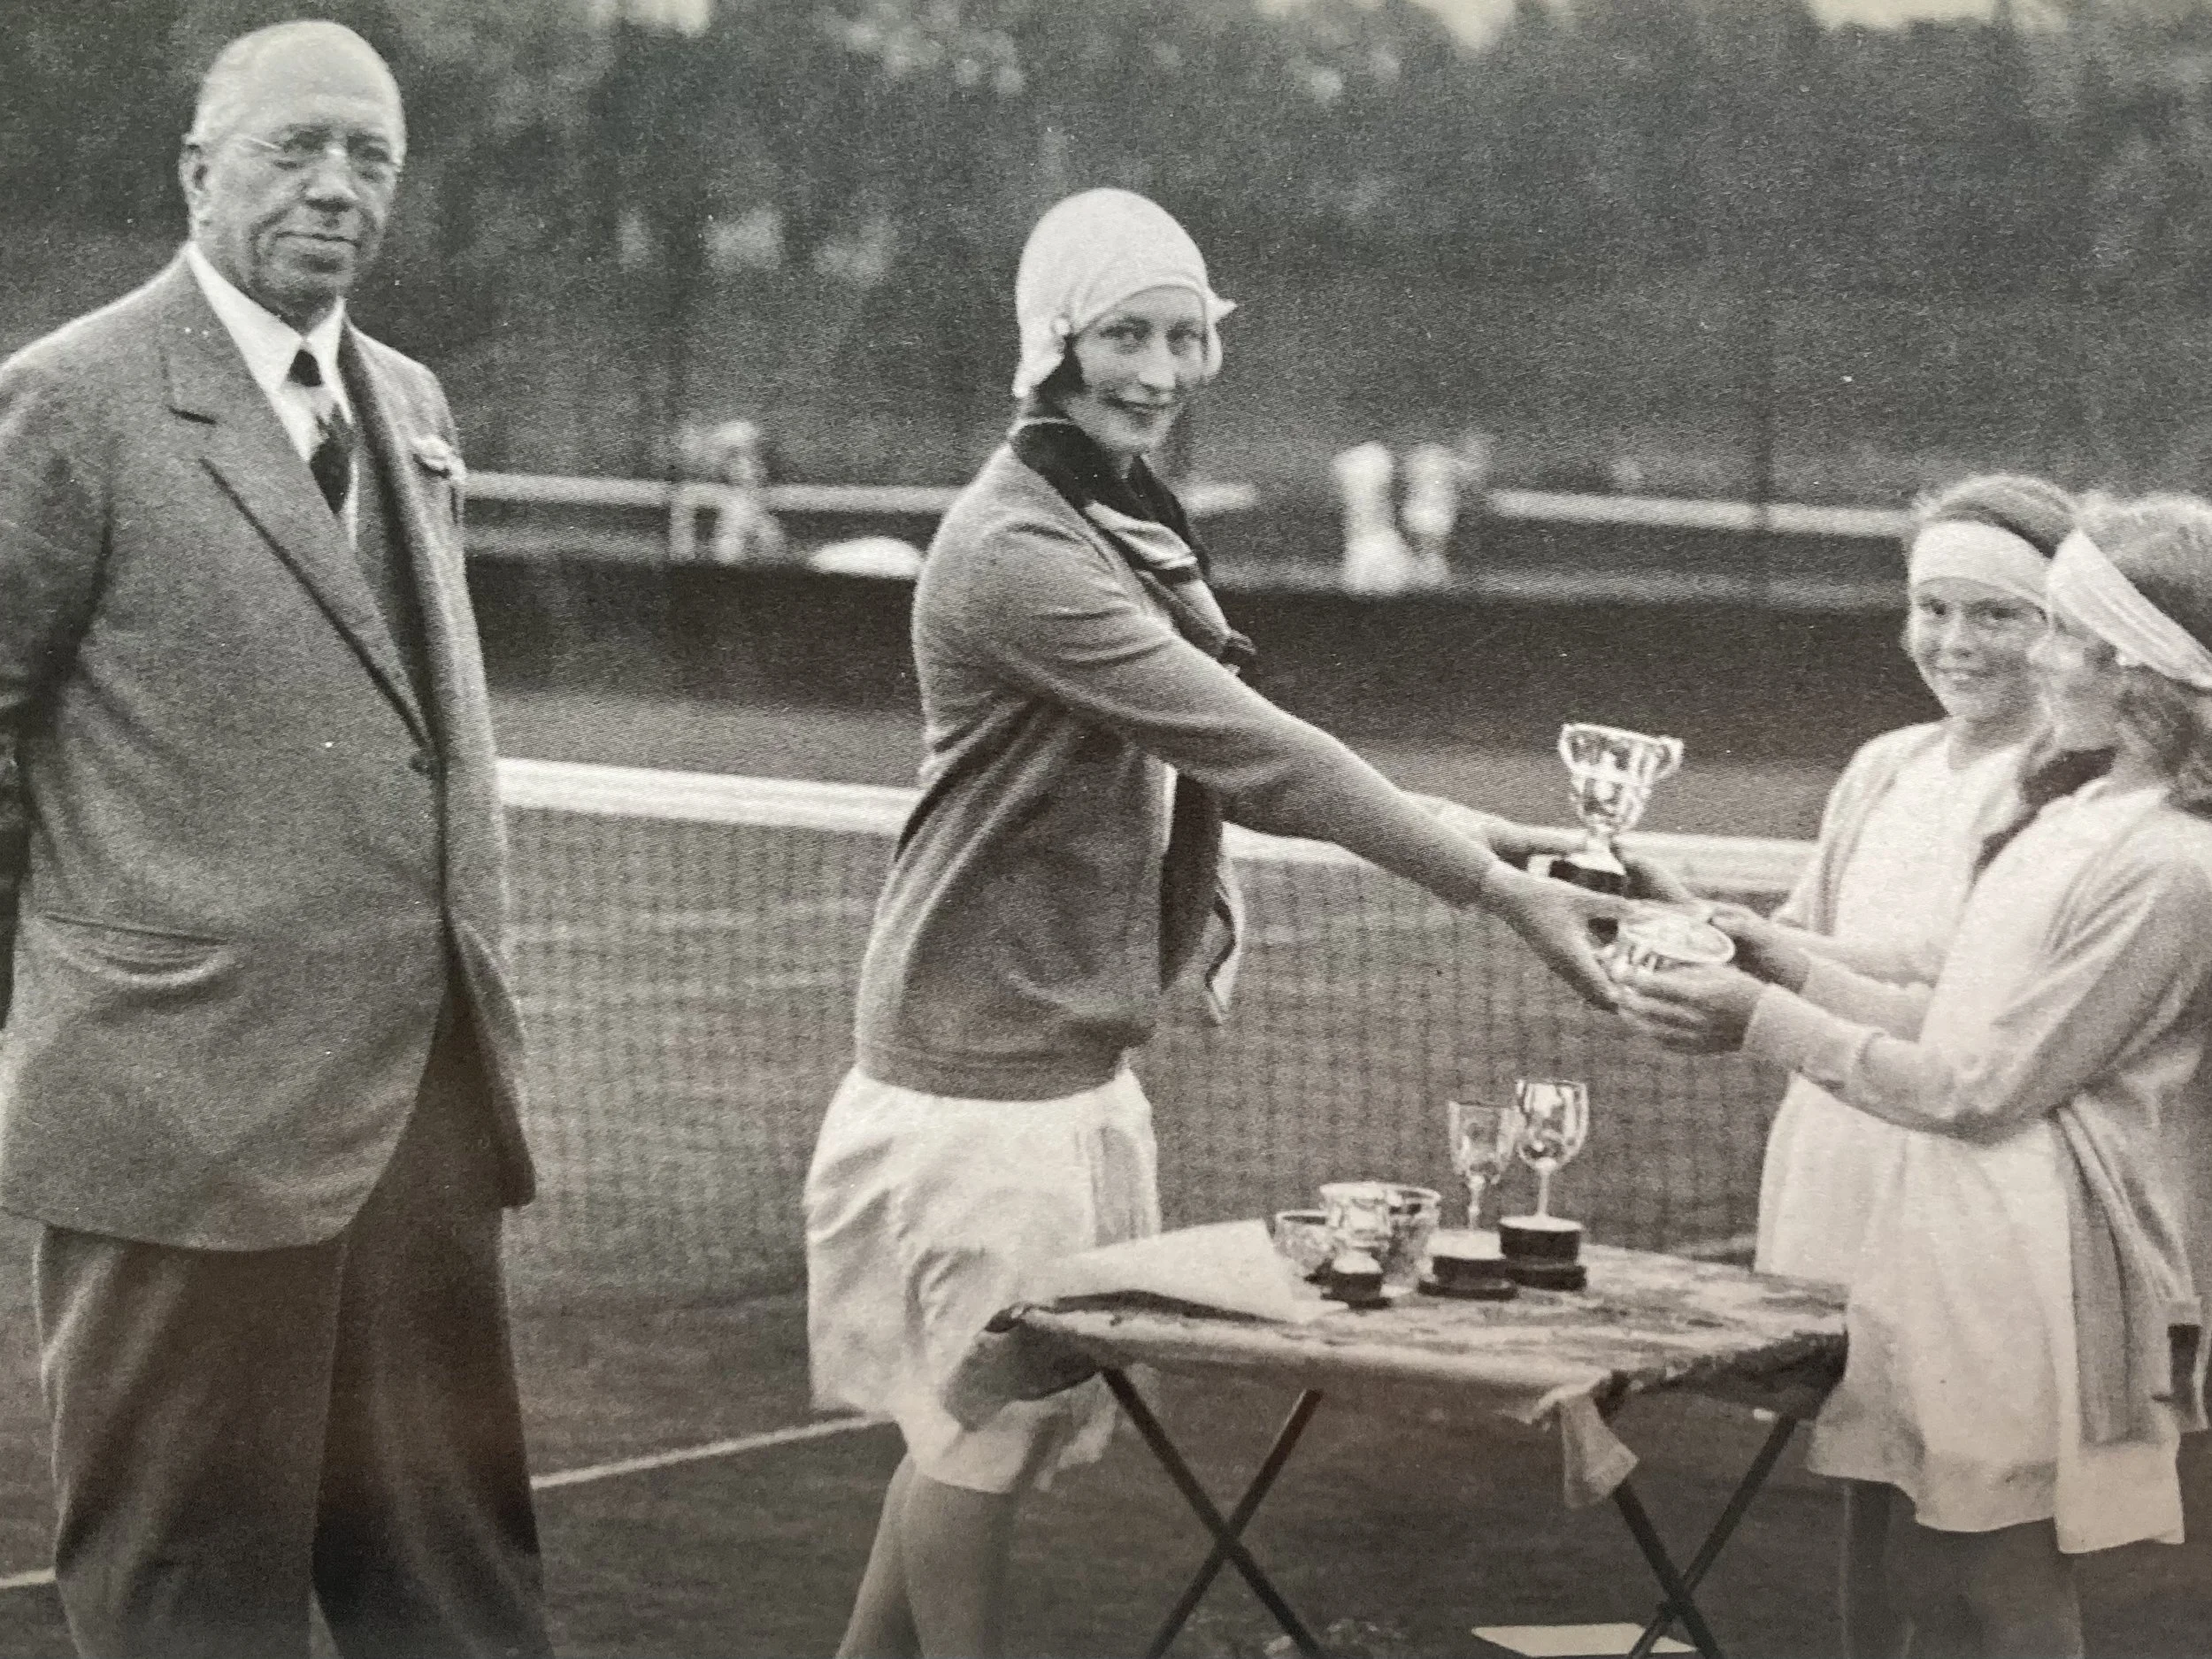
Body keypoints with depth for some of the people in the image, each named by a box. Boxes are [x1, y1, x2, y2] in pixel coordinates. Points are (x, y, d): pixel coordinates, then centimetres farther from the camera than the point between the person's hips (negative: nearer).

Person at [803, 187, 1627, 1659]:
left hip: (1082, 1053, 9)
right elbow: (1251, 748, -25)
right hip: (985, 1065, -9)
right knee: (982, 1425, 1)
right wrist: (1503, 895, -26)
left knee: (994, 1422, 16)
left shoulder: (1133, 527, 11)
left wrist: (1462, 833, -1)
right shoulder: (1016, 552, -20)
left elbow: (1227, 753, 13)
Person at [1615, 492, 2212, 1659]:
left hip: (2030, 1278, -9)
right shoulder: (2084, 820, 11)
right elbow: (1948, 1024, 17)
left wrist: (1766, 1024, -10)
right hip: (1942, 1247, 9)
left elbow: (1983, 1089, -16)